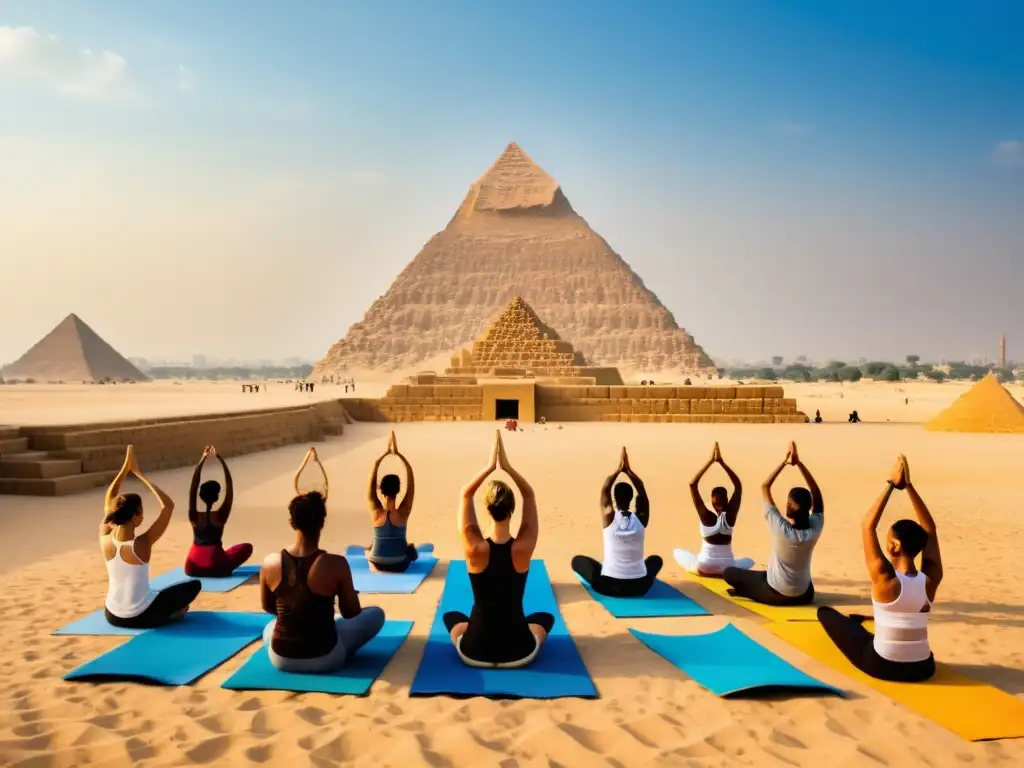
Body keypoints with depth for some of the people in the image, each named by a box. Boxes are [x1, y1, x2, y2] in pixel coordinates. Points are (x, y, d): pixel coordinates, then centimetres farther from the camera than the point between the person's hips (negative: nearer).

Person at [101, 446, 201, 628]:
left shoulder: (105, 539, -12)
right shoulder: (141, 544, -25)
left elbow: (109, 501, 2)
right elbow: (168, 505, -21)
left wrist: (126, 467, -1)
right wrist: (140, 475, -20)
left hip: (113, 616, 5)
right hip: (142, 617, -5)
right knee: (194, 584, 13)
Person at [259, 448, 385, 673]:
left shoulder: (270, 563, -9)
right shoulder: (336, 565, -19)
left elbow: (267, 606, 9)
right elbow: (352, 614, -5)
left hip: (280, 659, 4)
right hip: (324, 659, -4)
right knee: (376, 613, 17)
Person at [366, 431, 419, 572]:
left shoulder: (376, 512, -17)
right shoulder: (403, 513, -18)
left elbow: (372, 478, -11)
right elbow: (411, 478, -14)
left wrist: (385, 453, -9)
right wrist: (398, 453, -13)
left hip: (378, 565, 0)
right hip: (400, 565, 0)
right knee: (410, 548, 35)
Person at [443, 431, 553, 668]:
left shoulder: (476, 549, -18)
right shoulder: (523, 548, -16)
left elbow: (466, 495, -7)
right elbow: (529, 496, -5)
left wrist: (490, 466, -11)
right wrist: (507, 466, -11)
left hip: (474, 652, -1)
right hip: (520, 652, 1)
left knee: (451, 616, 33)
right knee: (545, 617, 34)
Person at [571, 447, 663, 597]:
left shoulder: (609, 517, -9)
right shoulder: (641, 518, -5)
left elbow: (604, 490, 4)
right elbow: (642, 491, 8)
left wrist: (619, 469, 6)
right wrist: (628, 470, 5)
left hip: (609, 585, -2)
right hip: (639, 586, 2)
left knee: (577, 560, 21)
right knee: (656, 559, 33)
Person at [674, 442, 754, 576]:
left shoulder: (706, 517, -16)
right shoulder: (730, 516, -12)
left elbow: (692, 484, -17)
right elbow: (738, 486, -7)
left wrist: (710, 461, -18)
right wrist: (721, 462, -12)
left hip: (703, 568, 0)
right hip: (727, 568, 1)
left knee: (678, 552, 26)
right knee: (749, 561, 32)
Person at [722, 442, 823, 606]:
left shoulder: (781, 528, -25)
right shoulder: (815, 529, -16)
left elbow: (764, 487, -17)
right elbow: (816, 493, -3)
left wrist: (785, 462, -13)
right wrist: (798, 462, -7)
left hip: (776, 595, -4)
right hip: (804, 596, 4)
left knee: (729, 572, 9)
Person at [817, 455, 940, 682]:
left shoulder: (884, 578, -20)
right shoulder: (930, 580, -9)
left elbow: (868, 526, -13)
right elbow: (929, 531, 2)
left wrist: (891, 485, -10)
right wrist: (908, 486, -1)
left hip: (880, 666, -5)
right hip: (922, 669, 5)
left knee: (825, 611, 13)